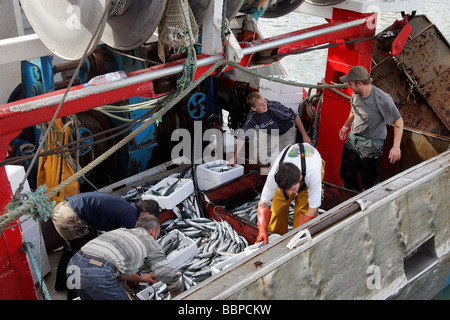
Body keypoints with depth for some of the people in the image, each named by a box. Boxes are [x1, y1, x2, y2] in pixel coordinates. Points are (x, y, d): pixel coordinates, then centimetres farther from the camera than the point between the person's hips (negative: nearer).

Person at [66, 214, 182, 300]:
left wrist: (140, 278, 49)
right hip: (98, 273, -7)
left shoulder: (121, 231, 33)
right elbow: (172, 278, 15)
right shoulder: (152, 244, 16)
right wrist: (176, 296, 35)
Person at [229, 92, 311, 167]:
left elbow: (295, 117, -25)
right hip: (270, 135, 4)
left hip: (286, 132, -3)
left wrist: (304, 135, -21)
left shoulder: (275, 108, -37)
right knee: (264, 160, 4)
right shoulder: (252, 117, -25)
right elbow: (242, 136, -16)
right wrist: (235, 157, -14)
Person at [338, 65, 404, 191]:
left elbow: (398, 121, -17)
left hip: (371, 145, -7)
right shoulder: (356, 94, -2)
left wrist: (396, 147, -24)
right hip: (352, 139, 7)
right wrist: (345, 126, 31)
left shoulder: (383, 99, -23)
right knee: (345, 174, 19)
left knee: (369, 183, 3)